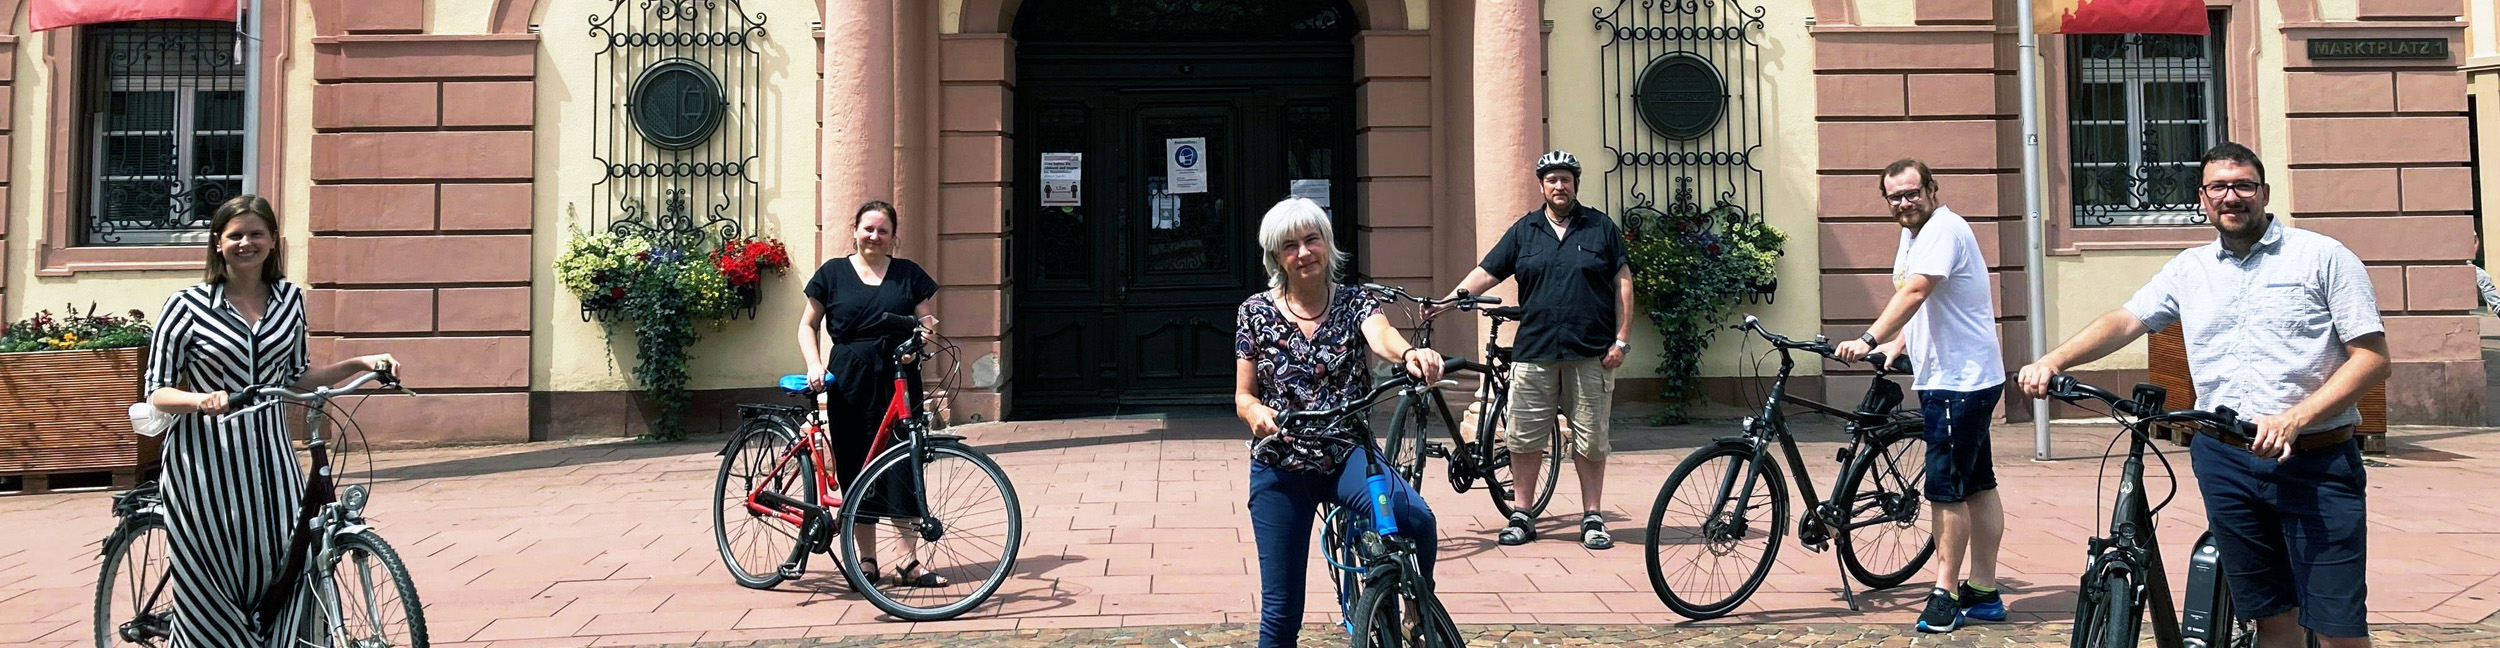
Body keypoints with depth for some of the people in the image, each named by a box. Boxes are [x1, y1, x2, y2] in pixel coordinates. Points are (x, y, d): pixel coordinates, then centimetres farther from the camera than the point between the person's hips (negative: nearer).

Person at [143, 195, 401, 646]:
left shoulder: (289, 299, 8)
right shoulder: (187, 305, -4)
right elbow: (157, 392, -3)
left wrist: (360, 364, 4)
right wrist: (202, 400, -23)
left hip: (269, 457, 3)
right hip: (205, 461, -3)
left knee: (285, 573, -5)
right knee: (213, 587, 0)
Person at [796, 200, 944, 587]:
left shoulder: (908, 273, 9)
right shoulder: (833, 273, 7)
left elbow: (926, 321, 9)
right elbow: (808, 325, 10)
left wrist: (922, 335, -14)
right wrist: (814, 366, -5)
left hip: (898, 379, 0)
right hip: (848, 381, 0)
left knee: (903, 467, -4)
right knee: (856, 469, 4)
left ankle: (909, 562, 1)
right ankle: (866, 560, 14)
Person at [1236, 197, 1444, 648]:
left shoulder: (1355, 302, 0)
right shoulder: (1257, 312, 2)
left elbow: (1380, 335, -23)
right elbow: (1243, 395, 6)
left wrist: (1409, 353, -48)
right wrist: (1255, 412, -19)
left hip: (1348, 455, -1)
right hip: (1281, 468, 1)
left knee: (1415, 519, -30)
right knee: (1281, 610, 2)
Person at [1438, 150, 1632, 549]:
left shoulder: (1601, 228, 7)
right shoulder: (1523, 231, 10)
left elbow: (1622, 282, 6)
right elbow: (1485, 274, 8)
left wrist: (1621, 340, -1)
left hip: (1590, 353, -1)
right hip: (1534, 352, 1)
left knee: (1591, 440, 3)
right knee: (1524, 439, 2)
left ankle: (1593, 518, 14)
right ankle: (1522, 516, 13)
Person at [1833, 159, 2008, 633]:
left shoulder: (1944, 228, -15)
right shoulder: (1913, 235, 16)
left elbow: (1914, 293, -28)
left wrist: (1868, 340, -33)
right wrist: (1895, 346, 5)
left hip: (1960, 380, -10)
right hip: (1946, 378, 10)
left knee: (1947, 489, -8)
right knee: (1978, 486, 12)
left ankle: (1945, 593, -1)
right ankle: (1984, 593, 18)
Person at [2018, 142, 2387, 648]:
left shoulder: (2324, 257, 1)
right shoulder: (2190, 269, 13)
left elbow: (2372, 357, -4)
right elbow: (2124, 321, 5)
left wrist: (2295, 418, -18)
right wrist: (2054, 361, -14)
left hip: (2316, 462, -3)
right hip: (2225, 461, 3)